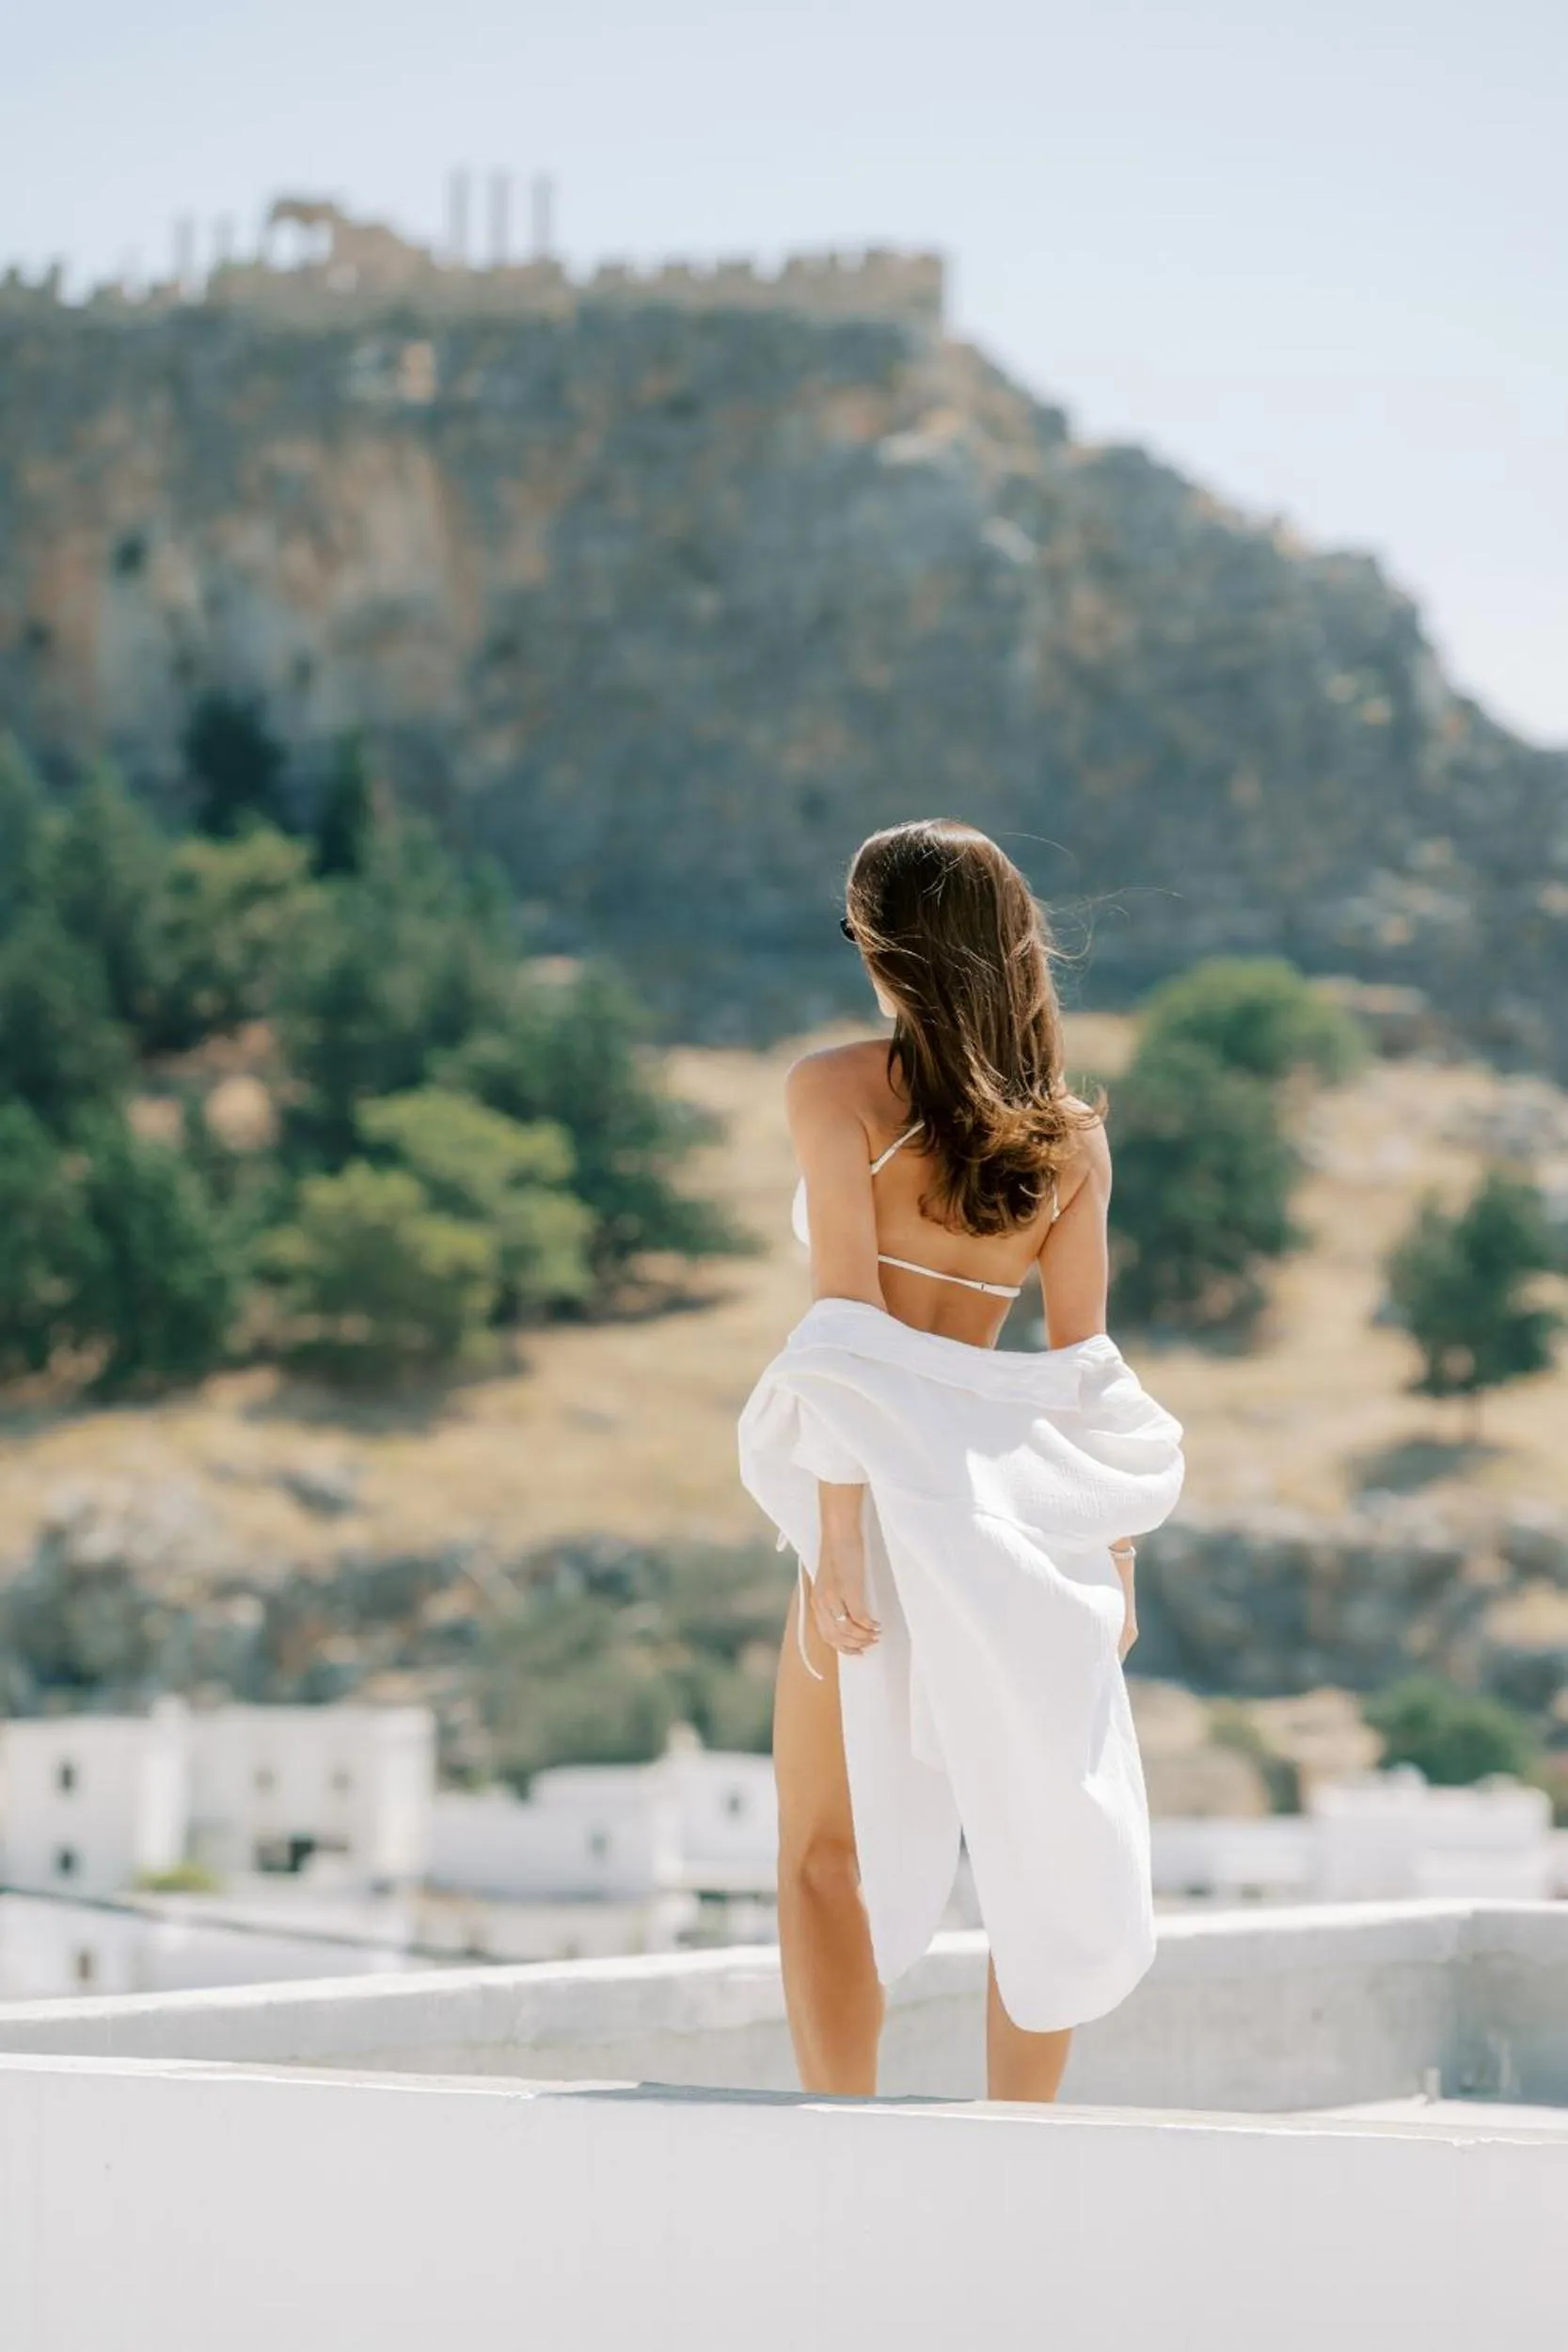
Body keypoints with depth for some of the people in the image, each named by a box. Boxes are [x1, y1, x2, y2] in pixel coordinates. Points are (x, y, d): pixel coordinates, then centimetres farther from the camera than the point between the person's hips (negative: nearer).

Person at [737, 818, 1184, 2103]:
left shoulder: (837, 1086, -5)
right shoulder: (1073, 1134, 6)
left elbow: (847, 1315, -12)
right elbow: (1085, 1360, 6)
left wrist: (838, 1532, -15)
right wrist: (1115, 1558, 12)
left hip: (892, 1485, -4)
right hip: (1023, 1497, 4)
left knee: (829, 1846, 4)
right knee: (1054, 1852, 13)